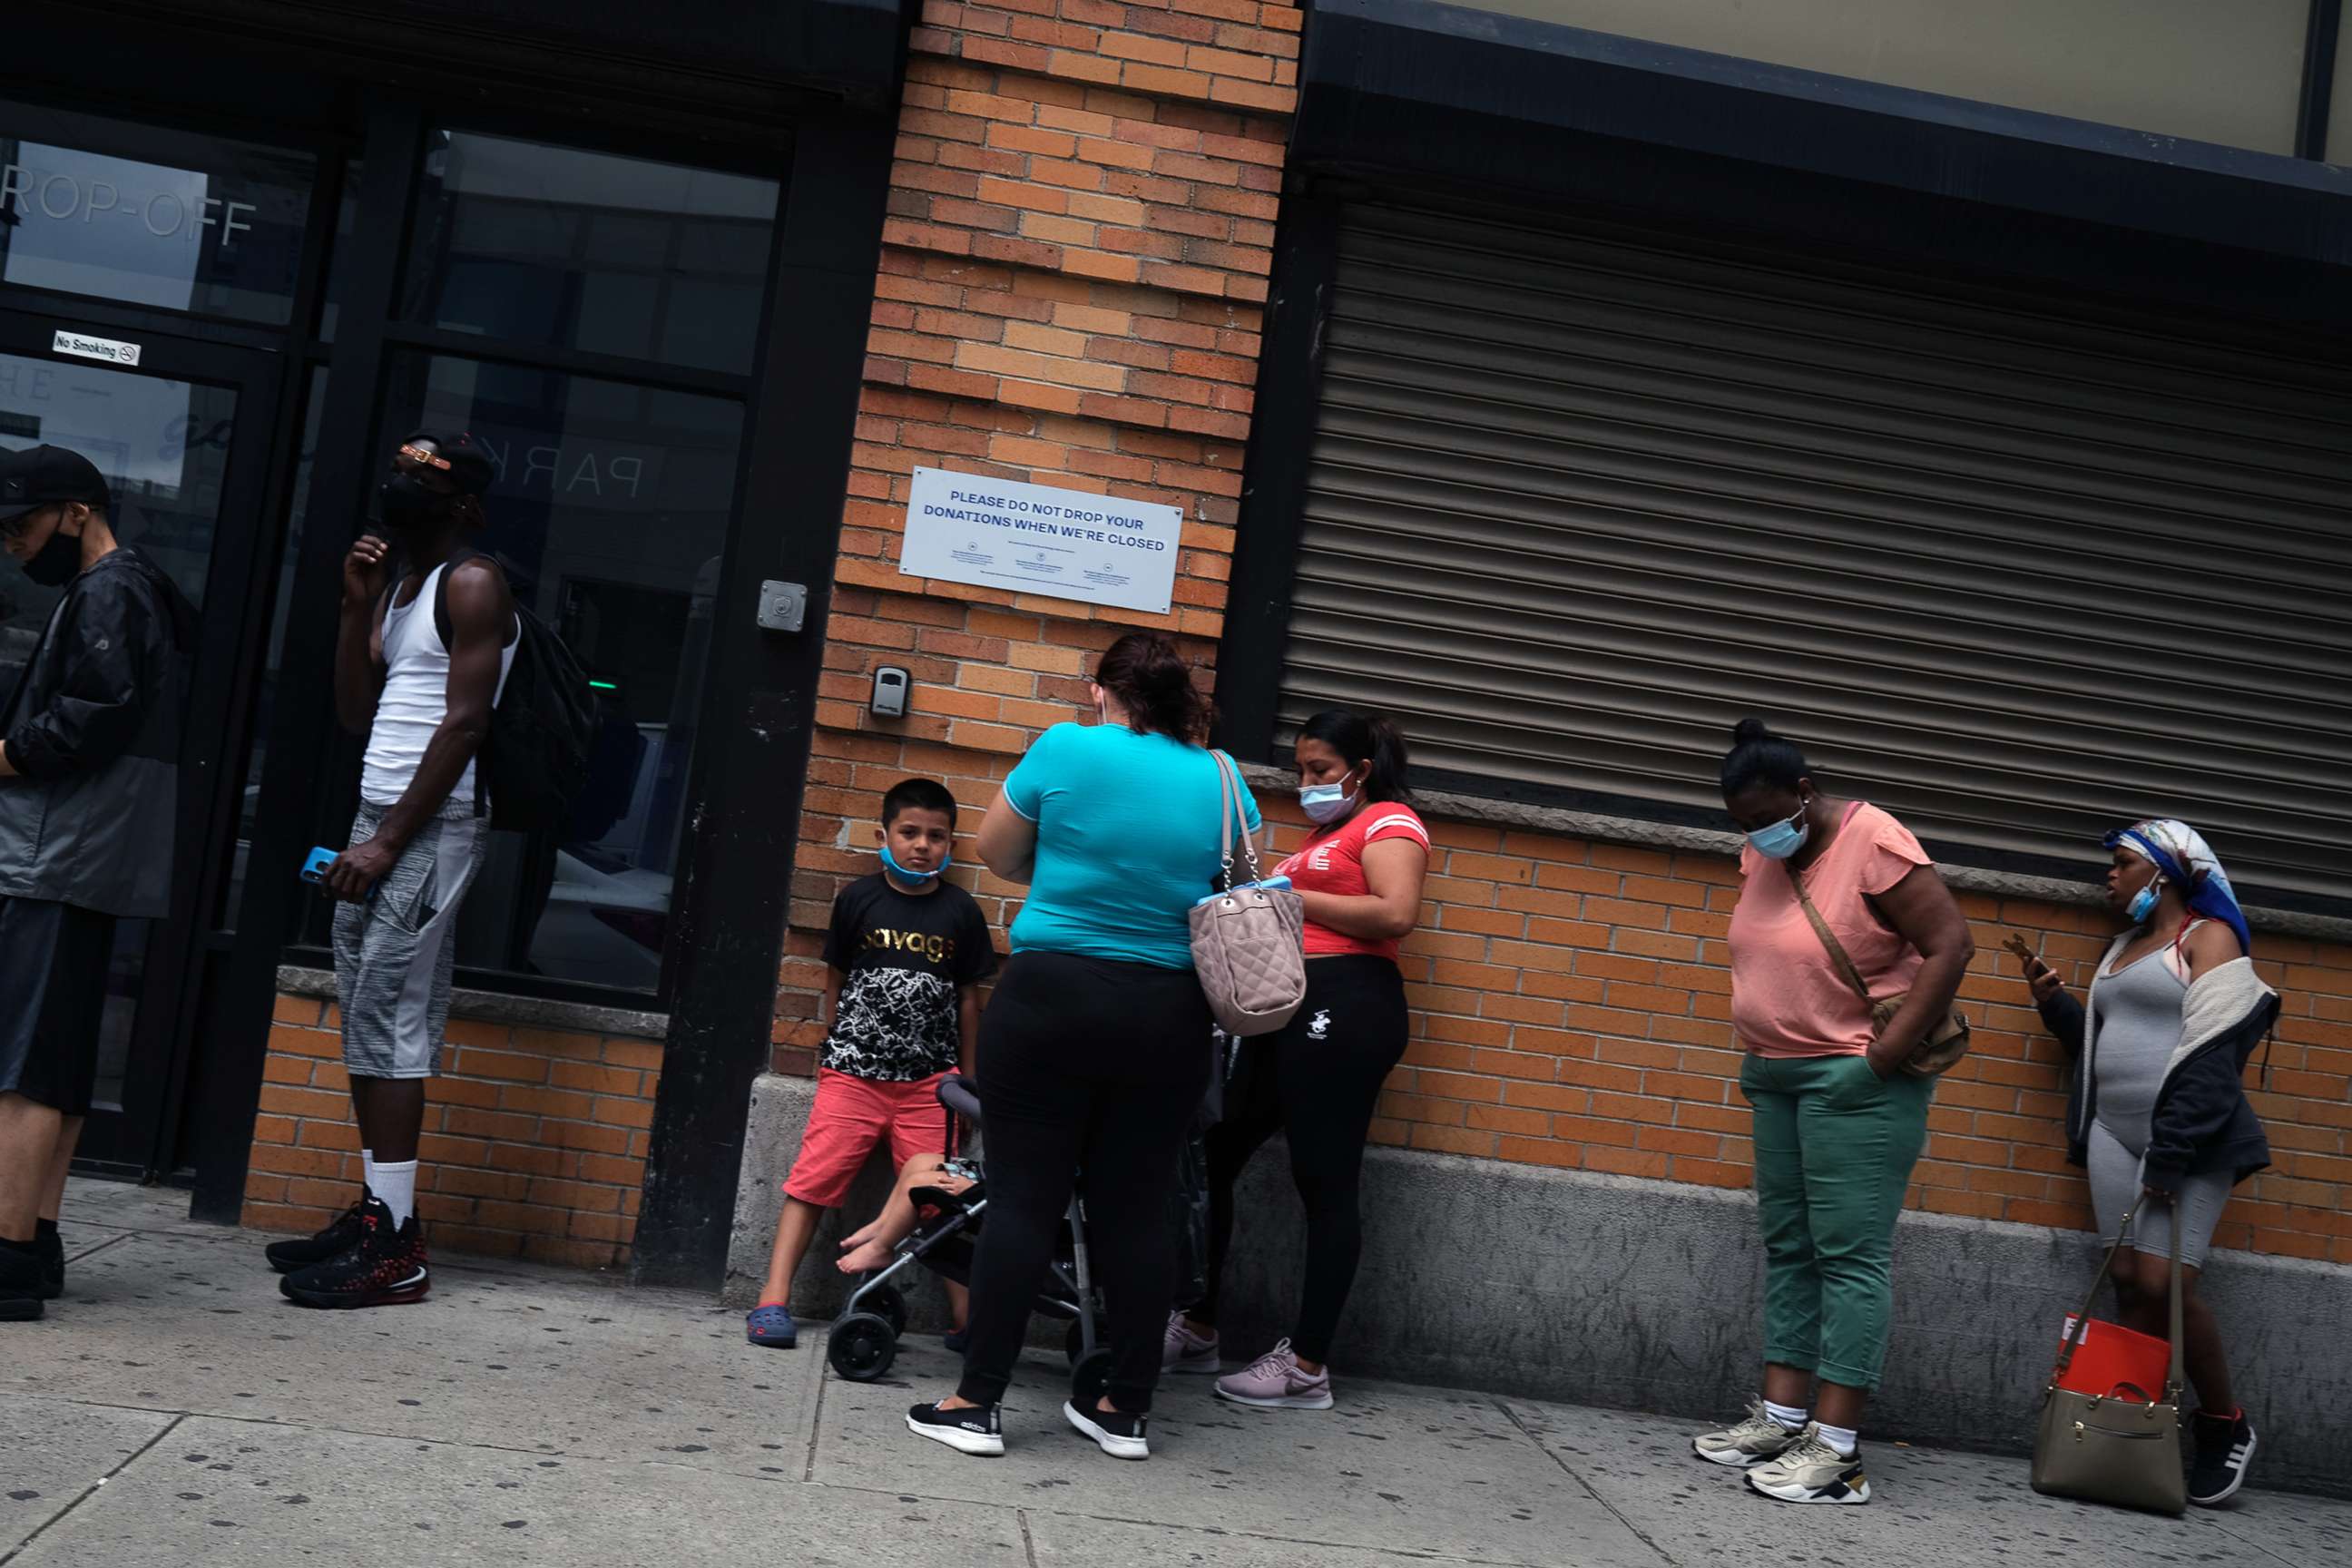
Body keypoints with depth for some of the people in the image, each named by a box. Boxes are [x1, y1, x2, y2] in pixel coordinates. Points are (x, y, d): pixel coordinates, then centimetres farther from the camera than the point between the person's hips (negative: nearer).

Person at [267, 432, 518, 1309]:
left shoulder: (471, 586, -8)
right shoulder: (398, 588, 20)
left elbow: (464, 723, -16)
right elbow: (356, 716, 16)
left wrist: (389, 842, -19)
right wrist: (357, 606, 7)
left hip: (431, 830, -9)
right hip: (380, 823, 9)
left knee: (389, 1019, -12)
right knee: (365, 1018, 8)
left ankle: (395, 1246, -10)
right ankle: (374, 1213, 14)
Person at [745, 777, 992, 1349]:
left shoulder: (960, 912, 4)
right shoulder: (858, 899, 2)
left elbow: (967, 998, 9)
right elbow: (835, 979, 11)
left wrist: (966, 1080, 10)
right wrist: (836, 1051, 12)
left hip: (930, 1079, 0)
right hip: (854, 1072, 0)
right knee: (813, 1178, -5)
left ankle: (966, 1314, 1)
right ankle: (775, 1297, -2)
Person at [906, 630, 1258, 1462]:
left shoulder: (1068, 749, -4)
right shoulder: (1222, 781, 5)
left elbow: (997, 855, 7)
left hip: (1051, 995, -3)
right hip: (1168, 1017, 3)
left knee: (1023, 1198, 1)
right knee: (1134, 1209, 9)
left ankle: (977, 1401, 5)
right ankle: (1127, 1411, 15)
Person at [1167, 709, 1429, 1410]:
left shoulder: (1389, 822, 0)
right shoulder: (1324, 836, 28)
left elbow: (1396, 913, -16)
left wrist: (1293, 897, -11)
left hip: (1345, 1010, -10)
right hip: (1291, 1010, 10)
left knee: (1325, 1185, -5)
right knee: (1213, 1159, 7)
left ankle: (1307, 1367, 0)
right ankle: (1196, 1330, 18)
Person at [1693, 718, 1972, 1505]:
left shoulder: (1874, 844, -15)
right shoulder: (1762, 854, 7)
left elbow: (1951, 945, -18)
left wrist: (1884, 1055, -20)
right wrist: (1760, 1047, 10)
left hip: (1856, 1081, -8)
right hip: (1777, 1075, 8)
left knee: (1849, 1255, -7)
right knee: (1787, 1248, 10)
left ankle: (1837, 1450, -6)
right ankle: (1781, 1417, 16)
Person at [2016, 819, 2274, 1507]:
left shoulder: (2208, 937, -2)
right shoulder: (2124, 947, 21)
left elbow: (2210, 1058, -13)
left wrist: (2170, 1160, -19)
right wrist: (2056, 1005, 8)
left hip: (2189, 1143, -7)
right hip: (2117, 1137, 7)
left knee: (2165, 1282, -14)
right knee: (2129, 1282, -1)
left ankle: (2224, 1426, 5)